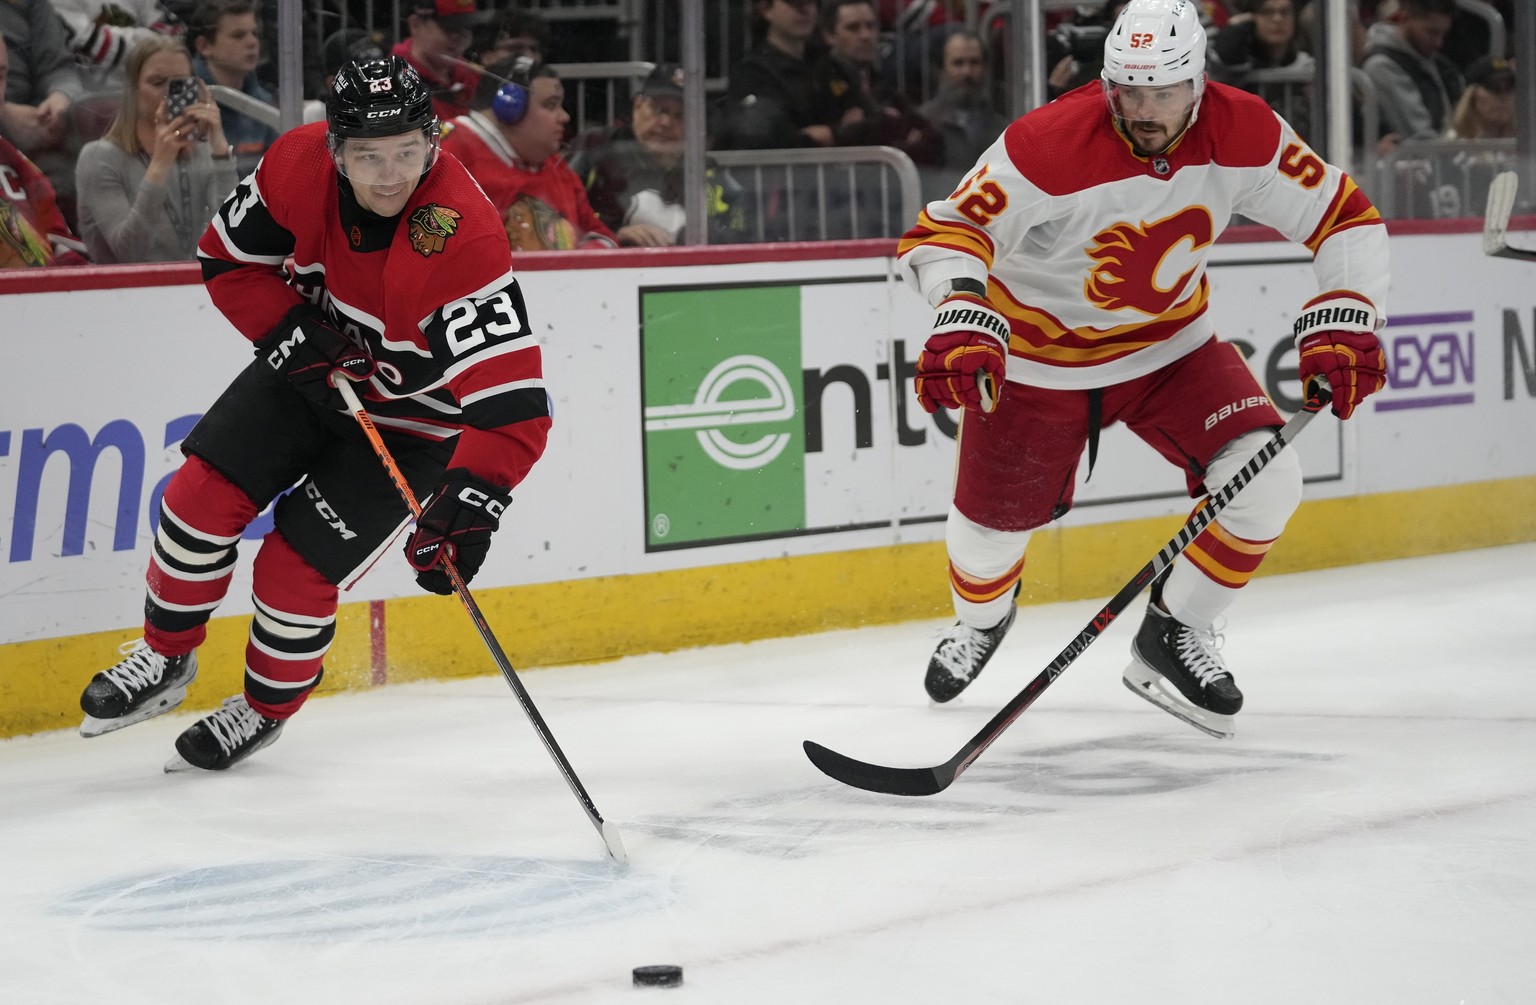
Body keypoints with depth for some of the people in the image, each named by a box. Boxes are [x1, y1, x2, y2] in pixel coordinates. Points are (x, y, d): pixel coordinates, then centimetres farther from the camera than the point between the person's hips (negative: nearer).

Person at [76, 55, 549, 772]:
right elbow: (228, 257, -4)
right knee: (202, 498, -6)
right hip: (312, 367, 5)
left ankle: (265, 710, 23)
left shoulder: (465, 240, -37)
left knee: (295, 574, -7)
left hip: (410, 421, -5)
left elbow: (514, 408, -39)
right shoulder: (300, 164, -22)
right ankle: (165, 659, 20)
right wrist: (295, 328, -20)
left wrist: (465, 510, -48)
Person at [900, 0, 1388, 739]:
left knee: (1265, 483, -15)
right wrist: (963, 321, -53)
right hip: (1038, 352, -3)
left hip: (1170, 342, 3)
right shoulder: (1050, 145, -32)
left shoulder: (1242, 135, -20)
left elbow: (1342, 214, -10)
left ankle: (1173, 636, 8)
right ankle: (982, 618, 48)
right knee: (994, 517, 9)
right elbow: (947, 231, -35)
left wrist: (1342, 320, -23)